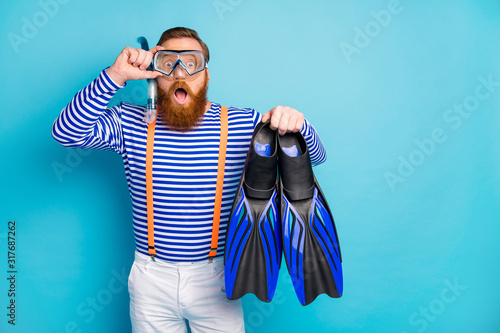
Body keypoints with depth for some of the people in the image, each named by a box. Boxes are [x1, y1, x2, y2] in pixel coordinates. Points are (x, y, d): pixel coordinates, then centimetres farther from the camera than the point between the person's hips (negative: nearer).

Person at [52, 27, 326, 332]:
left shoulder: (244, 124, -6)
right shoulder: (129, 123, -3)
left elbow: (316, 155, -4)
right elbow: (66, 132, -16)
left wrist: (296, 124, -27)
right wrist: (116, 76, -24)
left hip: (216, 277, 0)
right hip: (151, 277, 1)